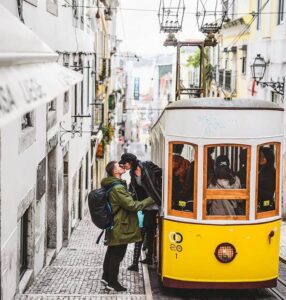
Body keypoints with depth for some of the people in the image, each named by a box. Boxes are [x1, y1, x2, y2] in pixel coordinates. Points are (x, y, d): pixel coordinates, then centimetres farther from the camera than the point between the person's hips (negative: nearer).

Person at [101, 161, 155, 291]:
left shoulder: (110, 186, 9)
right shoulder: (118, 188, -24)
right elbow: (132, 205, -24)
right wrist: (151, 199, -17)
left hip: (113, 226, 10)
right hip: (120, 228, -10)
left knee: (111, 251, 20)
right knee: (117, 255, 0)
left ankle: (106, 276, 31)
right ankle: (112, 283, 9)